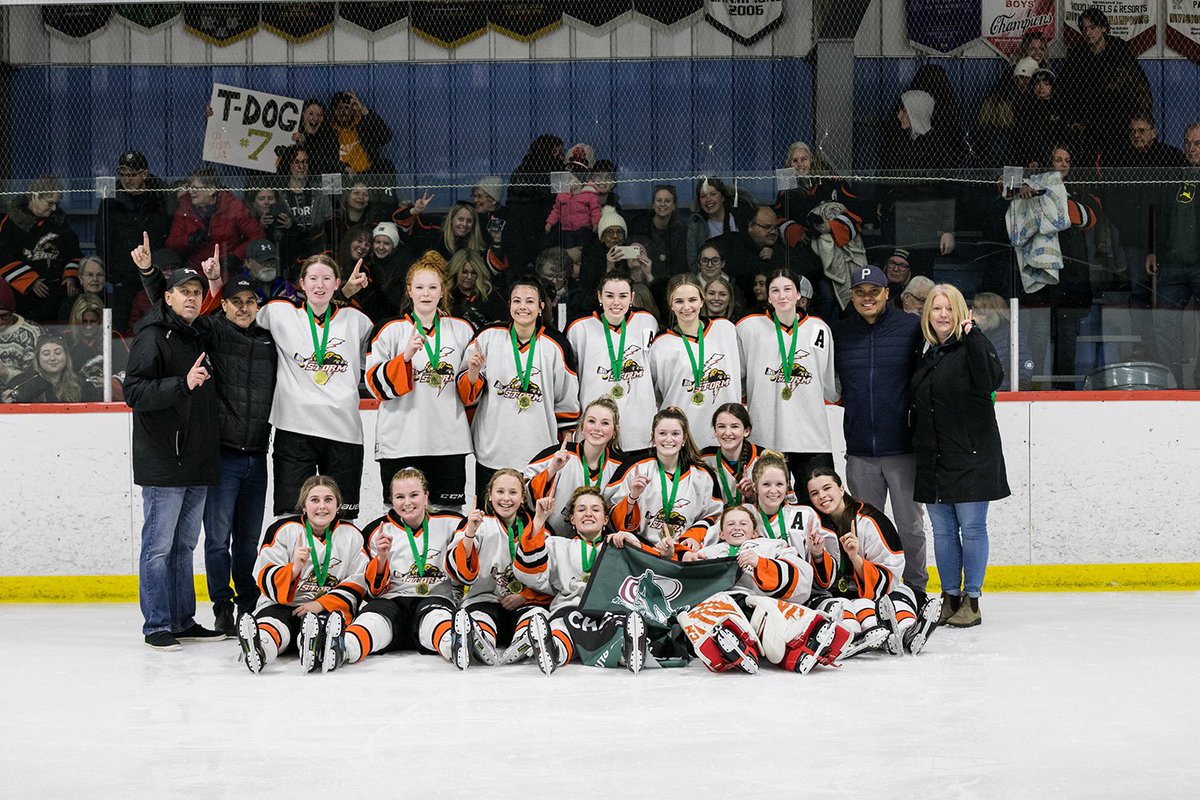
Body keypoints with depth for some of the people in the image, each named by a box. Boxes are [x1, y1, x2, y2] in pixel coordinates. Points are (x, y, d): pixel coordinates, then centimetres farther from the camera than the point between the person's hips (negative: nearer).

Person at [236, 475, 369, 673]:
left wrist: (321, 605, -12)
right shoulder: (283, 529, 2)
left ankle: (317, 647, -71)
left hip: (329, 609, 1)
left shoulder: (352, 535, 8)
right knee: (273, 626, -36)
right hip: (281, 606, -1)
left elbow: (357, 584, 3)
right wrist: (295, 568, -24)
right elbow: (265, 579, -3)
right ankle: (256, 648, -71)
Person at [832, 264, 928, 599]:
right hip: (859, 451, 3)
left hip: (903, 447, -3)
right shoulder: (839, 333, 6)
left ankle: (916, 587, 20)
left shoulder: (912, 328, -4)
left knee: (910, 524, 7)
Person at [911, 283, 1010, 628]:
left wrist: (972, 337, -28)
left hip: (972, 456, -6)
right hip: (933, 457, 6)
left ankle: (971, 600, 7)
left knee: (972, 528, -1)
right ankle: (950, 596, 19)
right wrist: (918, 447, 16)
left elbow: (990, 382, -25)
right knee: (942, 530, 10)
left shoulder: (972, 345, -6)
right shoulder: (925, 352, 12)